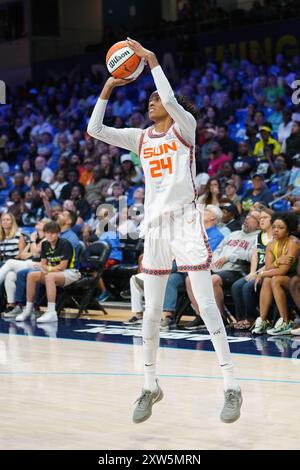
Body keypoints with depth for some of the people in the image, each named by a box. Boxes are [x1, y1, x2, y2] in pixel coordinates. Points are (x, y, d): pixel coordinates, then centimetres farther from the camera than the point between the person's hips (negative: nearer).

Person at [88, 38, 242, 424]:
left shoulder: (184, 127, 0)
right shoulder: (141, 138, 13)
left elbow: (171, 100, -21)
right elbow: (95, 130, 5)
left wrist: (152, 60, -14)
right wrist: (108, 88, 1)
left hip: (186, 221, -5)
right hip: (155, 225, 5)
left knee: (206, 304, -9)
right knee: (151, 311, 7)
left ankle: (231, 387, -7)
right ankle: (150, 387, 18)